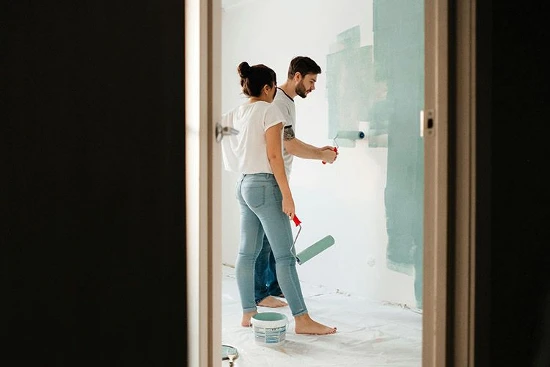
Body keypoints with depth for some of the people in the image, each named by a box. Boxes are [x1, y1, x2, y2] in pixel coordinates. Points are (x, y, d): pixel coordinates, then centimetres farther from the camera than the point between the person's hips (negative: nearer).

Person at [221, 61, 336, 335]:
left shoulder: (234, 114, 10)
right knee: (284, 256, -6)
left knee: (247, 252, 10)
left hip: (244, 185, 8)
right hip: (265, 186, -8)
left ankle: (248, 313, 17)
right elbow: (273, 156, -17)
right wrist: (287, 195, -16)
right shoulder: (269, 110, -11)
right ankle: (302, 320, -2)